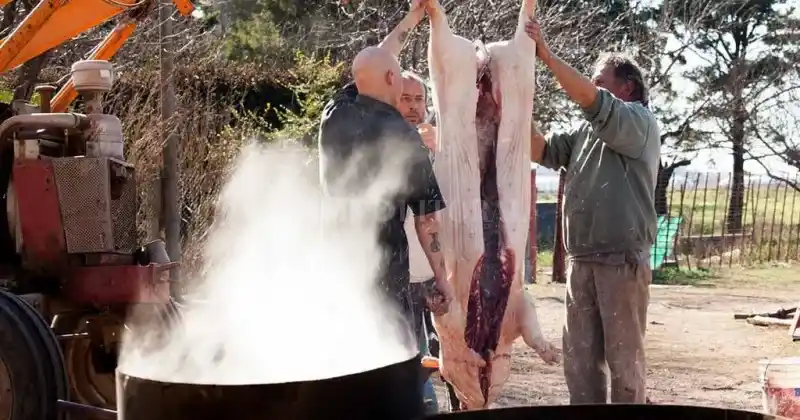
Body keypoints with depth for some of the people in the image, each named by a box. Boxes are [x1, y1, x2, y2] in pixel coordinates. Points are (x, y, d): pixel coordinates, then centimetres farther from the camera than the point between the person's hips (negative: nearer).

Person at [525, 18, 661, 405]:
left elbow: (588, 97, -18)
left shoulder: (640, 122, -3)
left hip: (622, 259, -7)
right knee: (579, 357, 9)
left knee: (623, 356, 0)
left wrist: (546, 55, -15)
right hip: (581, 260, 7)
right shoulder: (584, 132, 18)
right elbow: (539, 150, 11)